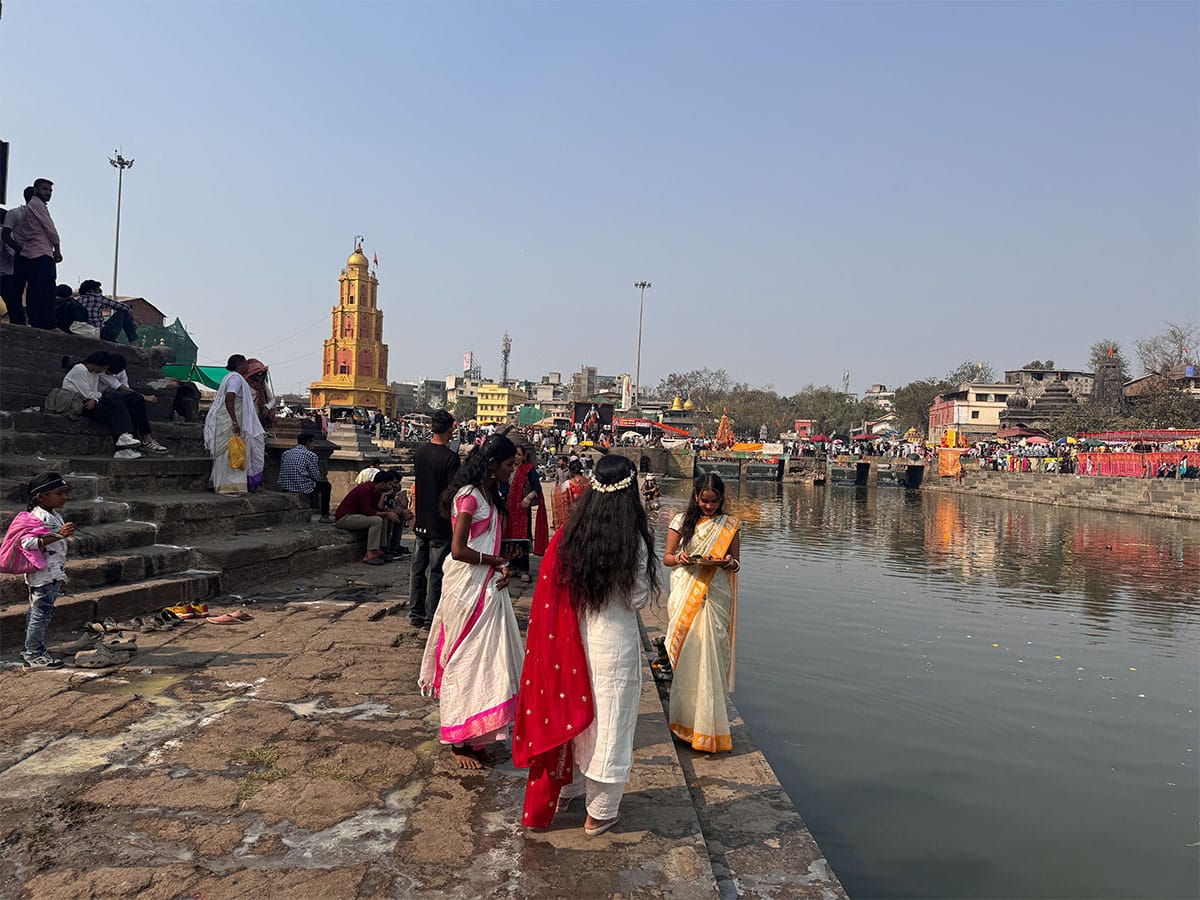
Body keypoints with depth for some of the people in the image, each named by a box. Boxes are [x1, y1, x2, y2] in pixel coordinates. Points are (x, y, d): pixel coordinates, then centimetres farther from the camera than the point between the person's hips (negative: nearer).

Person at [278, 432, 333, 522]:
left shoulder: (285, 453, 13)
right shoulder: (310, 455, -6)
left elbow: (282, 472, 17)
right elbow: (316, 477, -8)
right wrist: (322, 477, 17)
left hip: (284, 488, 7)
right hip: (302, 488, -7)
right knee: (326, 485, 17)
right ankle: (325, 516, 15)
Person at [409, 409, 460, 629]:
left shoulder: (420, 451, 3)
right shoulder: (450, 457, -17)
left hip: (421, 520, 6)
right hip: (440, 522, -6)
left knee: (417, 568, 14)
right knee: (435, 571, 1)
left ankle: (416, 613, 22)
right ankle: (431, 618, 6)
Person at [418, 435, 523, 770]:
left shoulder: (490, 496, 13)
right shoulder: (468, 496, -15)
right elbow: (459, 549, -22)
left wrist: (502, 569, -5)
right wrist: (498, 562, -10)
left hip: (488, 588, 9)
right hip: (467, 589, -9)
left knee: (485, 660, 11)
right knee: (465, 661, 1)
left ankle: (475, 738, 22)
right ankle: (458, 742, 14)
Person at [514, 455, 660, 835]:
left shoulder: (570, 534, -6)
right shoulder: (632, 540, -18)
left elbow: (554, 587, -1)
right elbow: (638, 598, -11)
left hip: (575, 635, 5)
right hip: (614, 640, -4)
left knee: (574, 711, 22)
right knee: (609, 720, 10)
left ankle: (565, 789, 41)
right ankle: (601, 812, 25)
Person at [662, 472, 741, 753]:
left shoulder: (729, 525, 6)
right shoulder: (682, 521, 4)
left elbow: (736, 564, 9)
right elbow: (666, 556, 7)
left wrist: (730, 562, -14)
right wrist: (679, 558, -15)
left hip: (714, 597, 0)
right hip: (684, 598, 0)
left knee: (708, 658, -5)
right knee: (687, 658, 1)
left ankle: (707, 725, 6)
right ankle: (685, 717, 15)